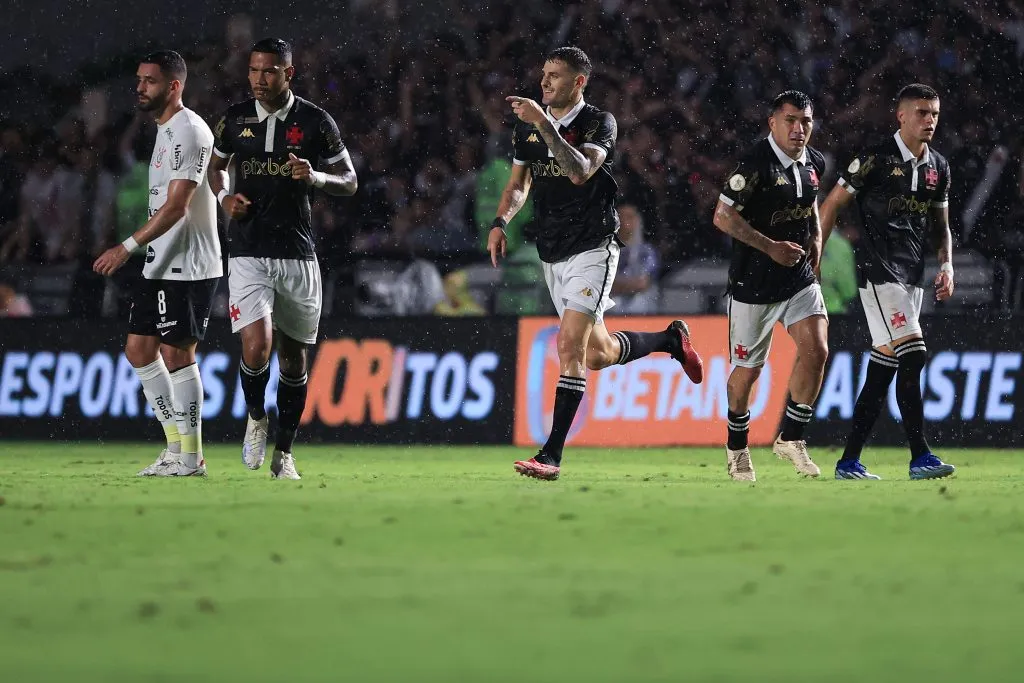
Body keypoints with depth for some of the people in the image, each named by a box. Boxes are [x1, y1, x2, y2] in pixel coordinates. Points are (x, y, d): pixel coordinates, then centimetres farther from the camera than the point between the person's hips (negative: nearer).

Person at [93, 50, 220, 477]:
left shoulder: (189, 131, -15)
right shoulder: (166, 130, 17)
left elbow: (176, 206, -22)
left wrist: (128, 247, -25)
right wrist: (138, 251, 22)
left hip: (188, 266, -10)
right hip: (160, 265, 10)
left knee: (177, 354, -7)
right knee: (139, 350, 10)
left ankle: (191, 458, -1)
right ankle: (177, 445, 15)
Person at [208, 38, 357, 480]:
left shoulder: (315, 122, -2)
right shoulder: (235, 119, 3)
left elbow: (349, 182, 4)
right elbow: (215, 166, 20)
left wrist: (315, 178, -17)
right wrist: (225, 197, -2)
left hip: (297, 256, 1)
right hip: (248, 255, 0)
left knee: (294, 357, 10)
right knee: (256, 349, -18)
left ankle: (284, 453, 24)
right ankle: (256, 417, 13)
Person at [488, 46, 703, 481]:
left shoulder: (599, 124, -11)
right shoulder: (527, 127, 6)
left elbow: (581, 171, -29)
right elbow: (519, 184, 17)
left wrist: (545, 124, -35)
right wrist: (500, 222, -2)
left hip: (591, 249, -7)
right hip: (552, 255, 7)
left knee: (570, 344, -19)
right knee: (598, 354, 14)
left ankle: (551, 455, -20)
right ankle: (671, 339, 42)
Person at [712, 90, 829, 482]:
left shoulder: (813, 163, 5)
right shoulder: (756, 163, -17)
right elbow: (723, 216, -18)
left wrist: (816, 236, 8)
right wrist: (771, 248, -19)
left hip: (799, 279, 5)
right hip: (754, 283, -5)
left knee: (816, 351, -13)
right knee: (747, 371, 4)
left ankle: (791, 438, 3)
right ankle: (737, 448, 26)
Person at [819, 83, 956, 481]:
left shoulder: (938, 167, 13)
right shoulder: (876, 159, -8)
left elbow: (941, 225, 22)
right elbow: (833, 204, -1)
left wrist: (947, 266, 5)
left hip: (912, 275, 7)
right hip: (879, 271, -7)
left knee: (883, 368, 6)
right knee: (912, 356, -18)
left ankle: (849, 462, 10)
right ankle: (920, 456, -18)